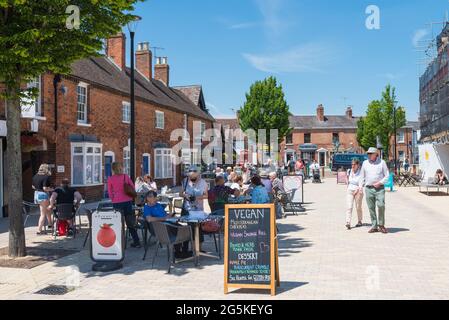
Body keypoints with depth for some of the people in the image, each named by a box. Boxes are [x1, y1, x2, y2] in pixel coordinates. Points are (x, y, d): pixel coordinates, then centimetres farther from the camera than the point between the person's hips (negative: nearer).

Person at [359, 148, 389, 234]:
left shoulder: (381, 162, 3)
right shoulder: (365, 163, 10)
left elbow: (387, 176, 4)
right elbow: (362, 176, 15)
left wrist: (380, 183, -10)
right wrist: (360, 187, 6)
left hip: (379, 188, -2)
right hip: (368, 188, 3)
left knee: (381, 206, -13)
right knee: (371, 208, 2)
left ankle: (381, 225, 3)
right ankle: (374, 226, 9)